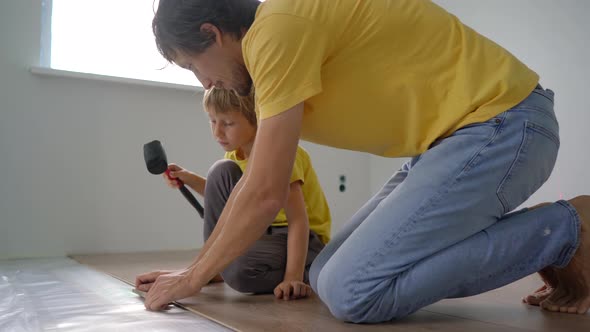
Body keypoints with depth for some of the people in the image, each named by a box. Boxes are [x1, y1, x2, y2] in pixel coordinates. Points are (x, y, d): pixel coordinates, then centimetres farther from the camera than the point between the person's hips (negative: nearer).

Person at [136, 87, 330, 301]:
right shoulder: (238, 150, 0)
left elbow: (298, 220, -29)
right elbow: (222, 197, 15)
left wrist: (293, 277, -37)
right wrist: (189, 179, -1)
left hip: (307, 238, -8)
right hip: (267, 229, 8)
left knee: (239, 270, -37)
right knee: (222, 171, -9)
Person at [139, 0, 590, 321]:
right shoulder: (275, 40, 14)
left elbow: (265, 194, -17)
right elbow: (249, 187, 20)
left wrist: (195, 278, -1)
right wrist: (195, 268, 22)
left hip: (500, 124, -9)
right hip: (455, 136, 9)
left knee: (352, 291, -19)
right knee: (327, 277, 4)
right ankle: (534, 240, 12)